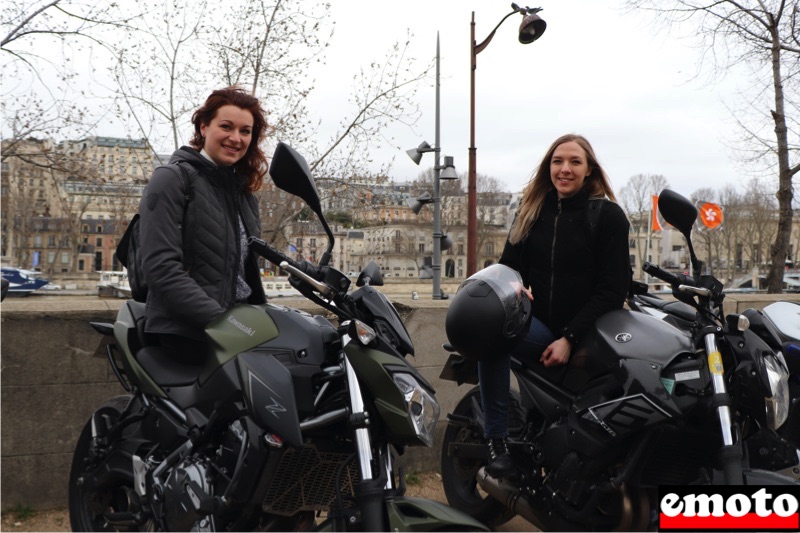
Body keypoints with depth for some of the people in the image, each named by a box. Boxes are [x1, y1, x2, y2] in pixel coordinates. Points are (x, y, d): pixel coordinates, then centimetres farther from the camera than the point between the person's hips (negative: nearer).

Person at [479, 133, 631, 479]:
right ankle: (497, 443, -25)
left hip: (586, 336, -2)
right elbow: (509, 263, 16)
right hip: (538, 324, 2)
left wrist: (570, 339, -15)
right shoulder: (531, 210, 12)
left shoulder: (608, 216, -1)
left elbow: (613, 289, -6)